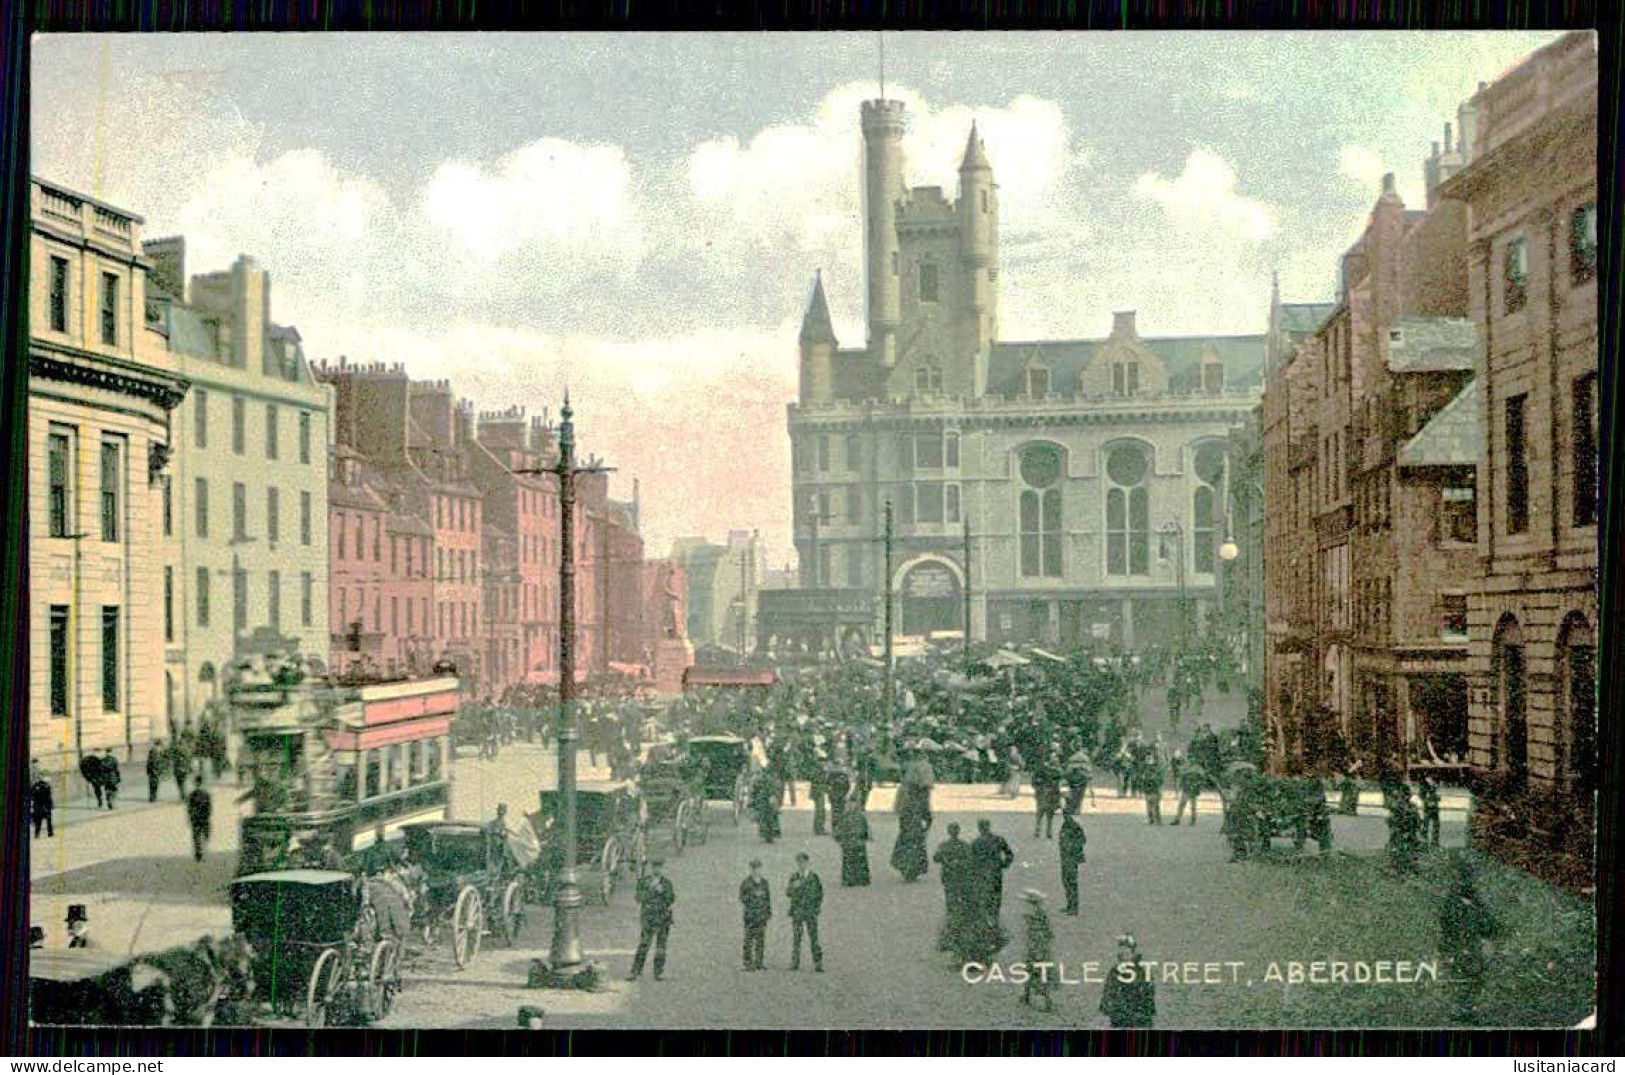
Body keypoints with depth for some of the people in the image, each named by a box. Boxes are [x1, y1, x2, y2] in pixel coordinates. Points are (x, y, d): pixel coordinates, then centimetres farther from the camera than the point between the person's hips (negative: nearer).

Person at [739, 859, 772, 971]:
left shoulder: (764, 882, 10)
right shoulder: (746, 883, -5)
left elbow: (768, 897, 14)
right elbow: (741, 898, -4)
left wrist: (770, 911, 10)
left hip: (762, 914, 5)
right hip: (750, 914, -5)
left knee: (761, 939, 6)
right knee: (749, 939, -6)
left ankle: (758, 963, 11)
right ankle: (748, 964, -4)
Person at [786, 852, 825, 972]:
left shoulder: (814, 877, 4)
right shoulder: (794, 877, 7)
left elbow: (820, 894, 9)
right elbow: (788, 893, 3)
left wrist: (819, 906, -3)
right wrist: (793, 886, -16)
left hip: (811, 912, -2)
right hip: (797, 911, 2)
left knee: (813, 937, -6)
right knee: (796, 937, 2)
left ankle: (818, 964, -5)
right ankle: (795, 963, 8)